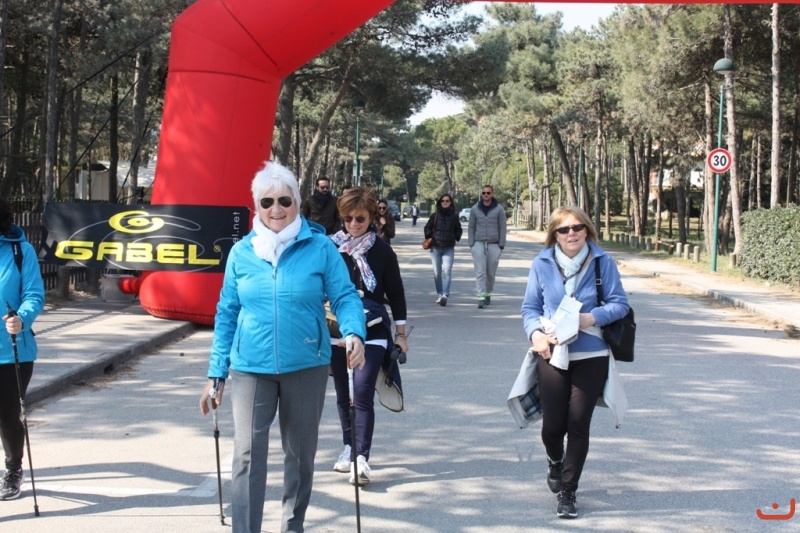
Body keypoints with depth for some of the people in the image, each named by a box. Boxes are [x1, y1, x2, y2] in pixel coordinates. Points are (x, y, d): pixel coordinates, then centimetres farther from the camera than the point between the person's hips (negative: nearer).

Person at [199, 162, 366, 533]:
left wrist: (355, 334, -28)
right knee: (248, 456, -8)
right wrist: (216, 374, 5)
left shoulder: (320, 248, -5)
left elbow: (345, 296, -6)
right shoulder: (242, 252, 2)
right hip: (251, 368, 0)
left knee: (301, 454, 15)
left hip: (306, 367, 0)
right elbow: (226, 315, 6)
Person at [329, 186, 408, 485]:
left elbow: (396, 293, 4)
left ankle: (361, 457, -14)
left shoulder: (382, 252, -2)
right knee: (343, 394, 11)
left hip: (373, 332, -2)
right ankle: (349, 447, 29)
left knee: (362, 393, -12)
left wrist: (401, 334, 5)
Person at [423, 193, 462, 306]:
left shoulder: (454, 216, 4)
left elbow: (458, 230, 17)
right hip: (435, 248, 1)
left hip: (449, 249, -1)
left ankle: (445, 295, -23)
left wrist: (455, 238, 2)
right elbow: (427, 227, 14)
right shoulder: (435, 215, 3)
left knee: (446, 271, -15)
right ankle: (439, 294, 19)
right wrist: (430, 237, 2)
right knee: (437, 272, 7)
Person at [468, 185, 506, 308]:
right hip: (478, 244, 0)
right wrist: (471, 244, -1)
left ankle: (488, 294, 25)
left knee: (491, 272, 7)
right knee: (480, 271, -8)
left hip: (494, 244, 0)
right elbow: (471, 227, 7)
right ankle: (481, 297, -12)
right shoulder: (475, 209, 5)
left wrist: (502, 245, -3)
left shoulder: (499, 209, 1)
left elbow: (502, 228, 2)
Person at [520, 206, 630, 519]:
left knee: (578, 425, 1)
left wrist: (592, 318, -19)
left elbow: (619, 304, -2)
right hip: (551, 353, 1)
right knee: (553, 425, 2)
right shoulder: (542, 264, -1)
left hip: (591, 356, -1)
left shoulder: (602, 262, -5)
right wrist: (535, 333, -14)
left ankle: (567, 493, 17)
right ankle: (555, 461, 39)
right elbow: (530, 307, 5)